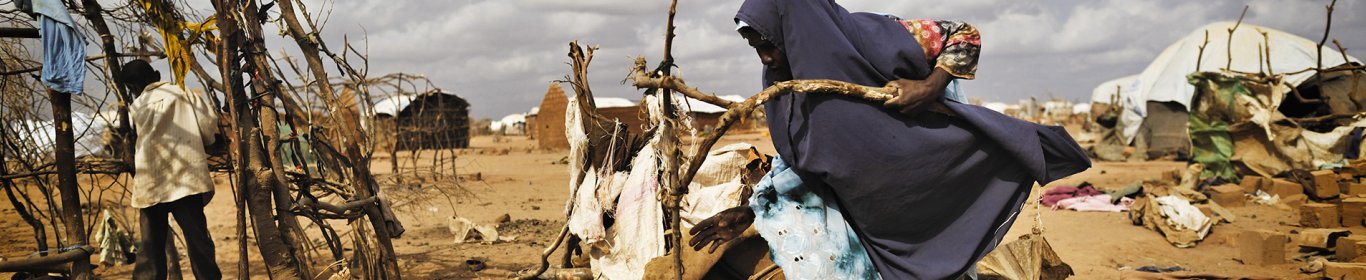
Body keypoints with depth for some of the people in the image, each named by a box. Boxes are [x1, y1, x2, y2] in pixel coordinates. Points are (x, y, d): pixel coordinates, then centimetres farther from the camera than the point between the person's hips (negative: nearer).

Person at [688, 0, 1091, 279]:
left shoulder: (867, 37, -22)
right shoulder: (781, 82, -4)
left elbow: (964, 35, -15)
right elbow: (791, 164, 5)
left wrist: (930, 86, -30)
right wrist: (747, 213, -3)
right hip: (855, 213, 5)